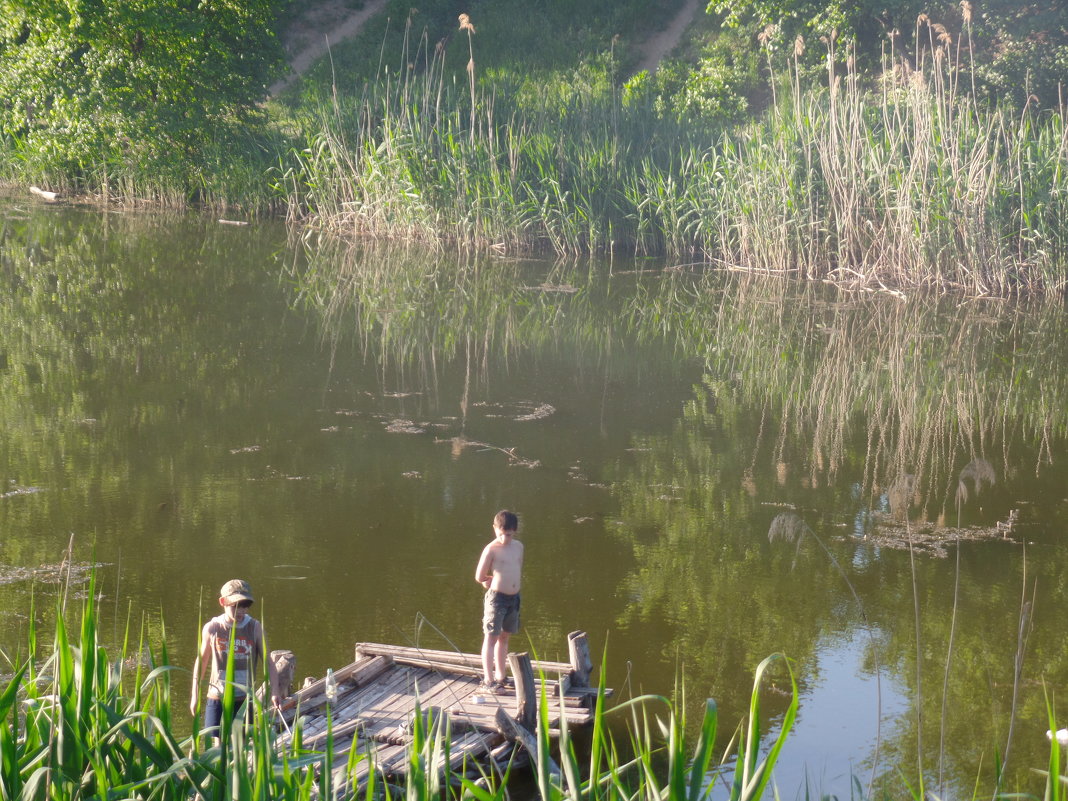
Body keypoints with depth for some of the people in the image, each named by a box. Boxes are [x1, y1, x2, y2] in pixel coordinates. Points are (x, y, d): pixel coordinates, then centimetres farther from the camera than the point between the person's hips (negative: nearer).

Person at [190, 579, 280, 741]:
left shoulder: (255, 627, -4)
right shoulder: (212, 628, -4)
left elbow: (267, 661, -3)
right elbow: (201, 662, 8)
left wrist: (274, 690, -16)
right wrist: (195, 695, 10)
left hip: (243, 699, 0)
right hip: (217, 698, 0)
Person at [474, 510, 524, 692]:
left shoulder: (518, 546, 6)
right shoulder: (492, 549, -13)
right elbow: (480, 577, -10)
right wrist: (496, 583, 5)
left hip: (514, 597, 7)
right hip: (497, 597, -7)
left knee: (504, 636, 16)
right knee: (491, 638, -2)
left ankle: (500, 676, 27)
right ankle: (488, 680, 0)